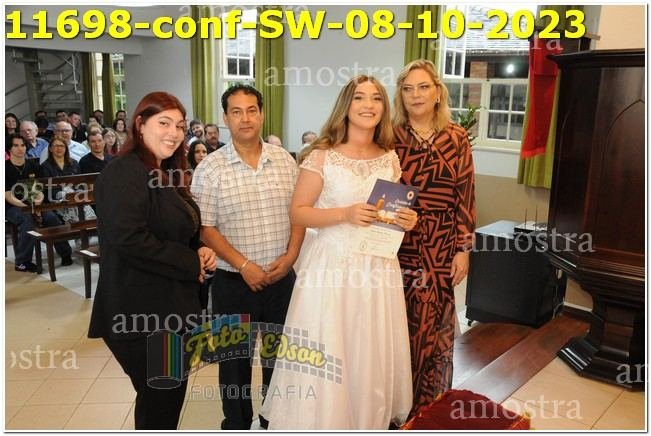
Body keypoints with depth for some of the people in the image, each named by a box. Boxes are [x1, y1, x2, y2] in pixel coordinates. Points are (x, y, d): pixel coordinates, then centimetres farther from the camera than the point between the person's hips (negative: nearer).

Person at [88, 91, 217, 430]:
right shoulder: (124, 172, -16)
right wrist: (191, 263, -18)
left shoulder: (167, 174, 13)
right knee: (159, 399, 3)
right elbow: (129, 239, -27)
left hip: (169, 306, 9)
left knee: (171, 393, 20)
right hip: (141, 312, -9)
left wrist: (199, 251, 0)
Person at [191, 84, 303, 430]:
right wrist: (244, 265, -15)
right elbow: (205, 228, -9)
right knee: (235, 360, 13)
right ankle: (237, 425, 34)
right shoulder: (210, 169, -7)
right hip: (234, 282, -2)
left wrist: (290, 256, -8)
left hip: (282, 278, 3)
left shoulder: (285, 160, 3)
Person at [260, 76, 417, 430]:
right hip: (332, 265, -4)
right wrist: (346, 214, -20)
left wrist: (407, 221, -5)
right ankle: (325, 421, 27)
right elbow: (298, 213, -7)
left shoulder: (390, 158, 7)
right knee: (325, 356, 3)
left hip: (378, 266, 4)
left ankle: (371, 422, 34)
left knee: (373, 357, 12)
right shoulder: (322, 156, -6)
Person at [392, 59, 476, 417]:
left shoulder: (456, 138, 2)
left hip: (440, 250, 1)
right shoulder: (390, 137, -1)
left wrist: (464, 249, -1)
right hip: (397, 246, -1)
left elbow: (465, 197, 2)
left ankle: (429, 406, 30)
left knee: (434, 326, 10)